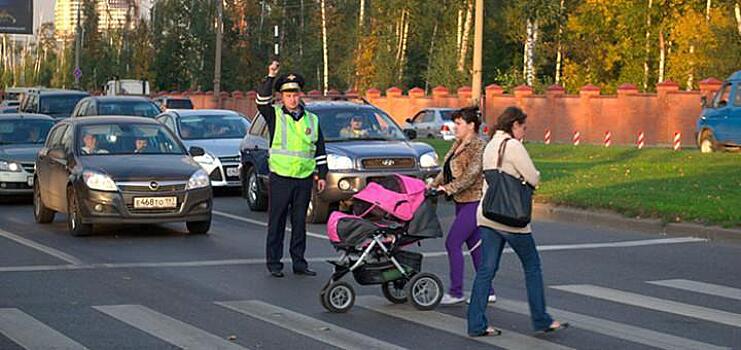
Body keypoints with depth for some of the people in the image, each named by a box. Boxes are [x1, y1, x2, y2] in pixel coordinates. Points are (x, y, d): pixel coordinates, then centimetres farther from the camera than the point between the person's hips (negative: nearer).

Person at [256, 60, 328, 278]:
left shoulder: (312, 120, 13)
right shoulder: (275, 115, 3)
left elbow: (320, 150, 16)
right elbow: (262, 100, -16)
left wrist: (322, 175, 12)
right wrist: (271, 77, -25)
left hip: (304, 179, 3)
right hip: (280, 178, -3)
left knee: (300, 222, 8)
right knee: (276, 222, 0)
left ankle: (299, 262, 14)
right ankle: (274, 263, 4)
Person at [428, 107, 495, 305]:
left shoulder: (478, 146, -13)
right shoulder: (457, 145, 14)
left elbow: (472, 174, -23)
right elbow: (447, 170, 22)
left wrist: (450, 188, -27)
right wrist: (434, 185, 11)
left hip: (474, 201, -9)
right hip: (463, 202, 9)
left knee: (452, 243, -11)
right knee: (474, 245, 11)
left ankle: (456, 292, -5)